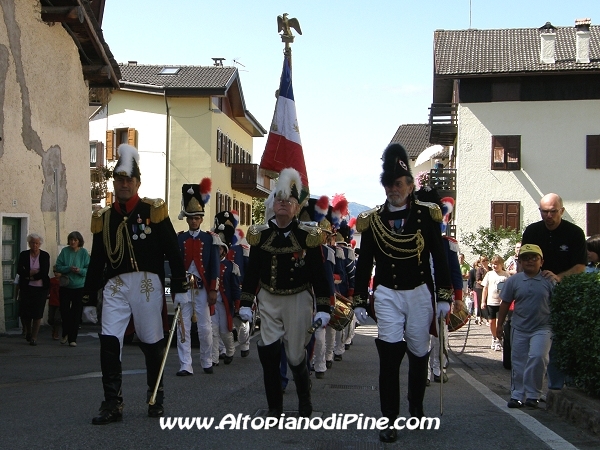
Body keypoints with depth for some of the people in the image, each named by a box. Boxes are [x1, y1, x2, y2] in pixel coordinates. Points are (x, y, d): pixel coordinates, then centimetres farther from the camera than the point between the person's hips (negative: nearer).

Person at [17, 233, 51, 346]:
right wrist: (33, 272, -15)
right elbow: (19, 271, -4)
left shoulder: (45, 255, 0)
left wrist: (29, 275, -10)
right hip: (26, 288, 1)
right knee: (25, 312, 3)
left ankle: (34, 337, 3)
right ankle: (28, 331, 31)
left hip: (41, 289, -1)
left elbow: (45, 272, -9)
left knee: (37, 313, -5)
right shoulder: (23, 255, 5)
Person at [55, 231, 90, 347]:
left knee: (76, 313, 2)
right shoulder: (65, 251, -1)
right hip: (65, 286, 1)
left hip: (79, 287, -1)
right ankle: (65, 334, 25)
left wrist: (80, 271, -22)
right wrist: (69, 268, -19)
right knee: (64, 311, 1)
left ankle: (73, 338, 10)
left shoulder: (84, 252, -3)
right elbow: (58, 267, -3)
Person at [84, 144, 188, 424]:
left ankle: (156, 399, 22)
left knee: (152, 342, 5)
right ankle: (112, 404, -1)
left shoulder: (153, 211, 0)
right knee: (109, 340, -8)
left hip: (147, 284, -2)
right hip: (115, 286, 2)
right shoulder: (103, 218, 10)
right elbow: (97, 260, 13)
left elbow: (173, 251, -1)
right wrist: (90, 294, 10)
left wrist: (179, 288, -4)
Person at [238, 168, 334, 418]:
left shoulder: (308, 236, -7)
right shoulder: (260, 235, 0)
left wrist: (323, 308, -9)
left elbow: (319, 275, -6)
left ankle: (305, 401, 28)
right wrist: (246, 303, 4)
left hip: (298, 301, -2)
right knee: (268, 355, -3)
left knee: (296, 355, 4)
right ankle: (274, 407, 12)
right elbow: (252, 272, 6)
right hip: (268, 301, 2)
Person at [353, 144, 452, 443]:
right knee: (389, 355, -9)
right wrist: (359, 302, 2)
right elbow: (364, 264, 5)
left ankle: (416, 409, 31)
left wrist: (444, 297, -5)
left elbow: (440, 259, 0)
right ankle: (389, 419, -4)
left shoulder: (426, 215, -1)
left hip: (420, 294, 0)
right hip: (387, 295, 0)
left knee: (419, 354, 10)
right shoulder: (372, 221, 2)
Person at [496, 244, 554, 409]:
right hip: (519, 328, 2)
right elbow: (505, 303, 8)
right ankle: (517, 395, 20)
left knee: (537, 357, -18)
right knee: (518, 362, 8)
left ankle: (533, 395, -5)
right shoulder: (514, 280, 2)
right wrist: (499, 325, 9)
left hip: (542, 328, -2)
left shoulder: (549, 281, -2)